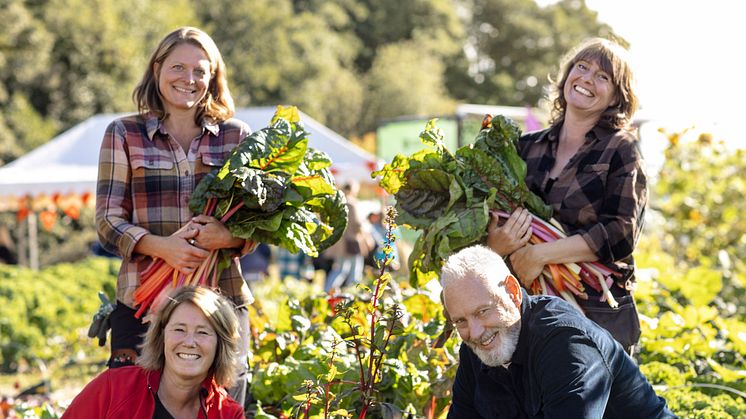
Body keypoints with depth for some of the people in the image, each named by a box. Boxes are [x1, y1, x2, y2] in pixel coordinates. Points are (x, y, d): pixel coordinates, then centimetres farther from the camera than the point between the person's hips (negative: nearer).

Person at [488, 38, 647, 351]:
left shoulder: (620, 150, -1)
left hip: (599, 314, -3)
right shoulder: (527, 147, 11)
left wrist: (540, 255, -19)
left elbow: (621, 233, -12)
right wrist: (496, 244, -15)